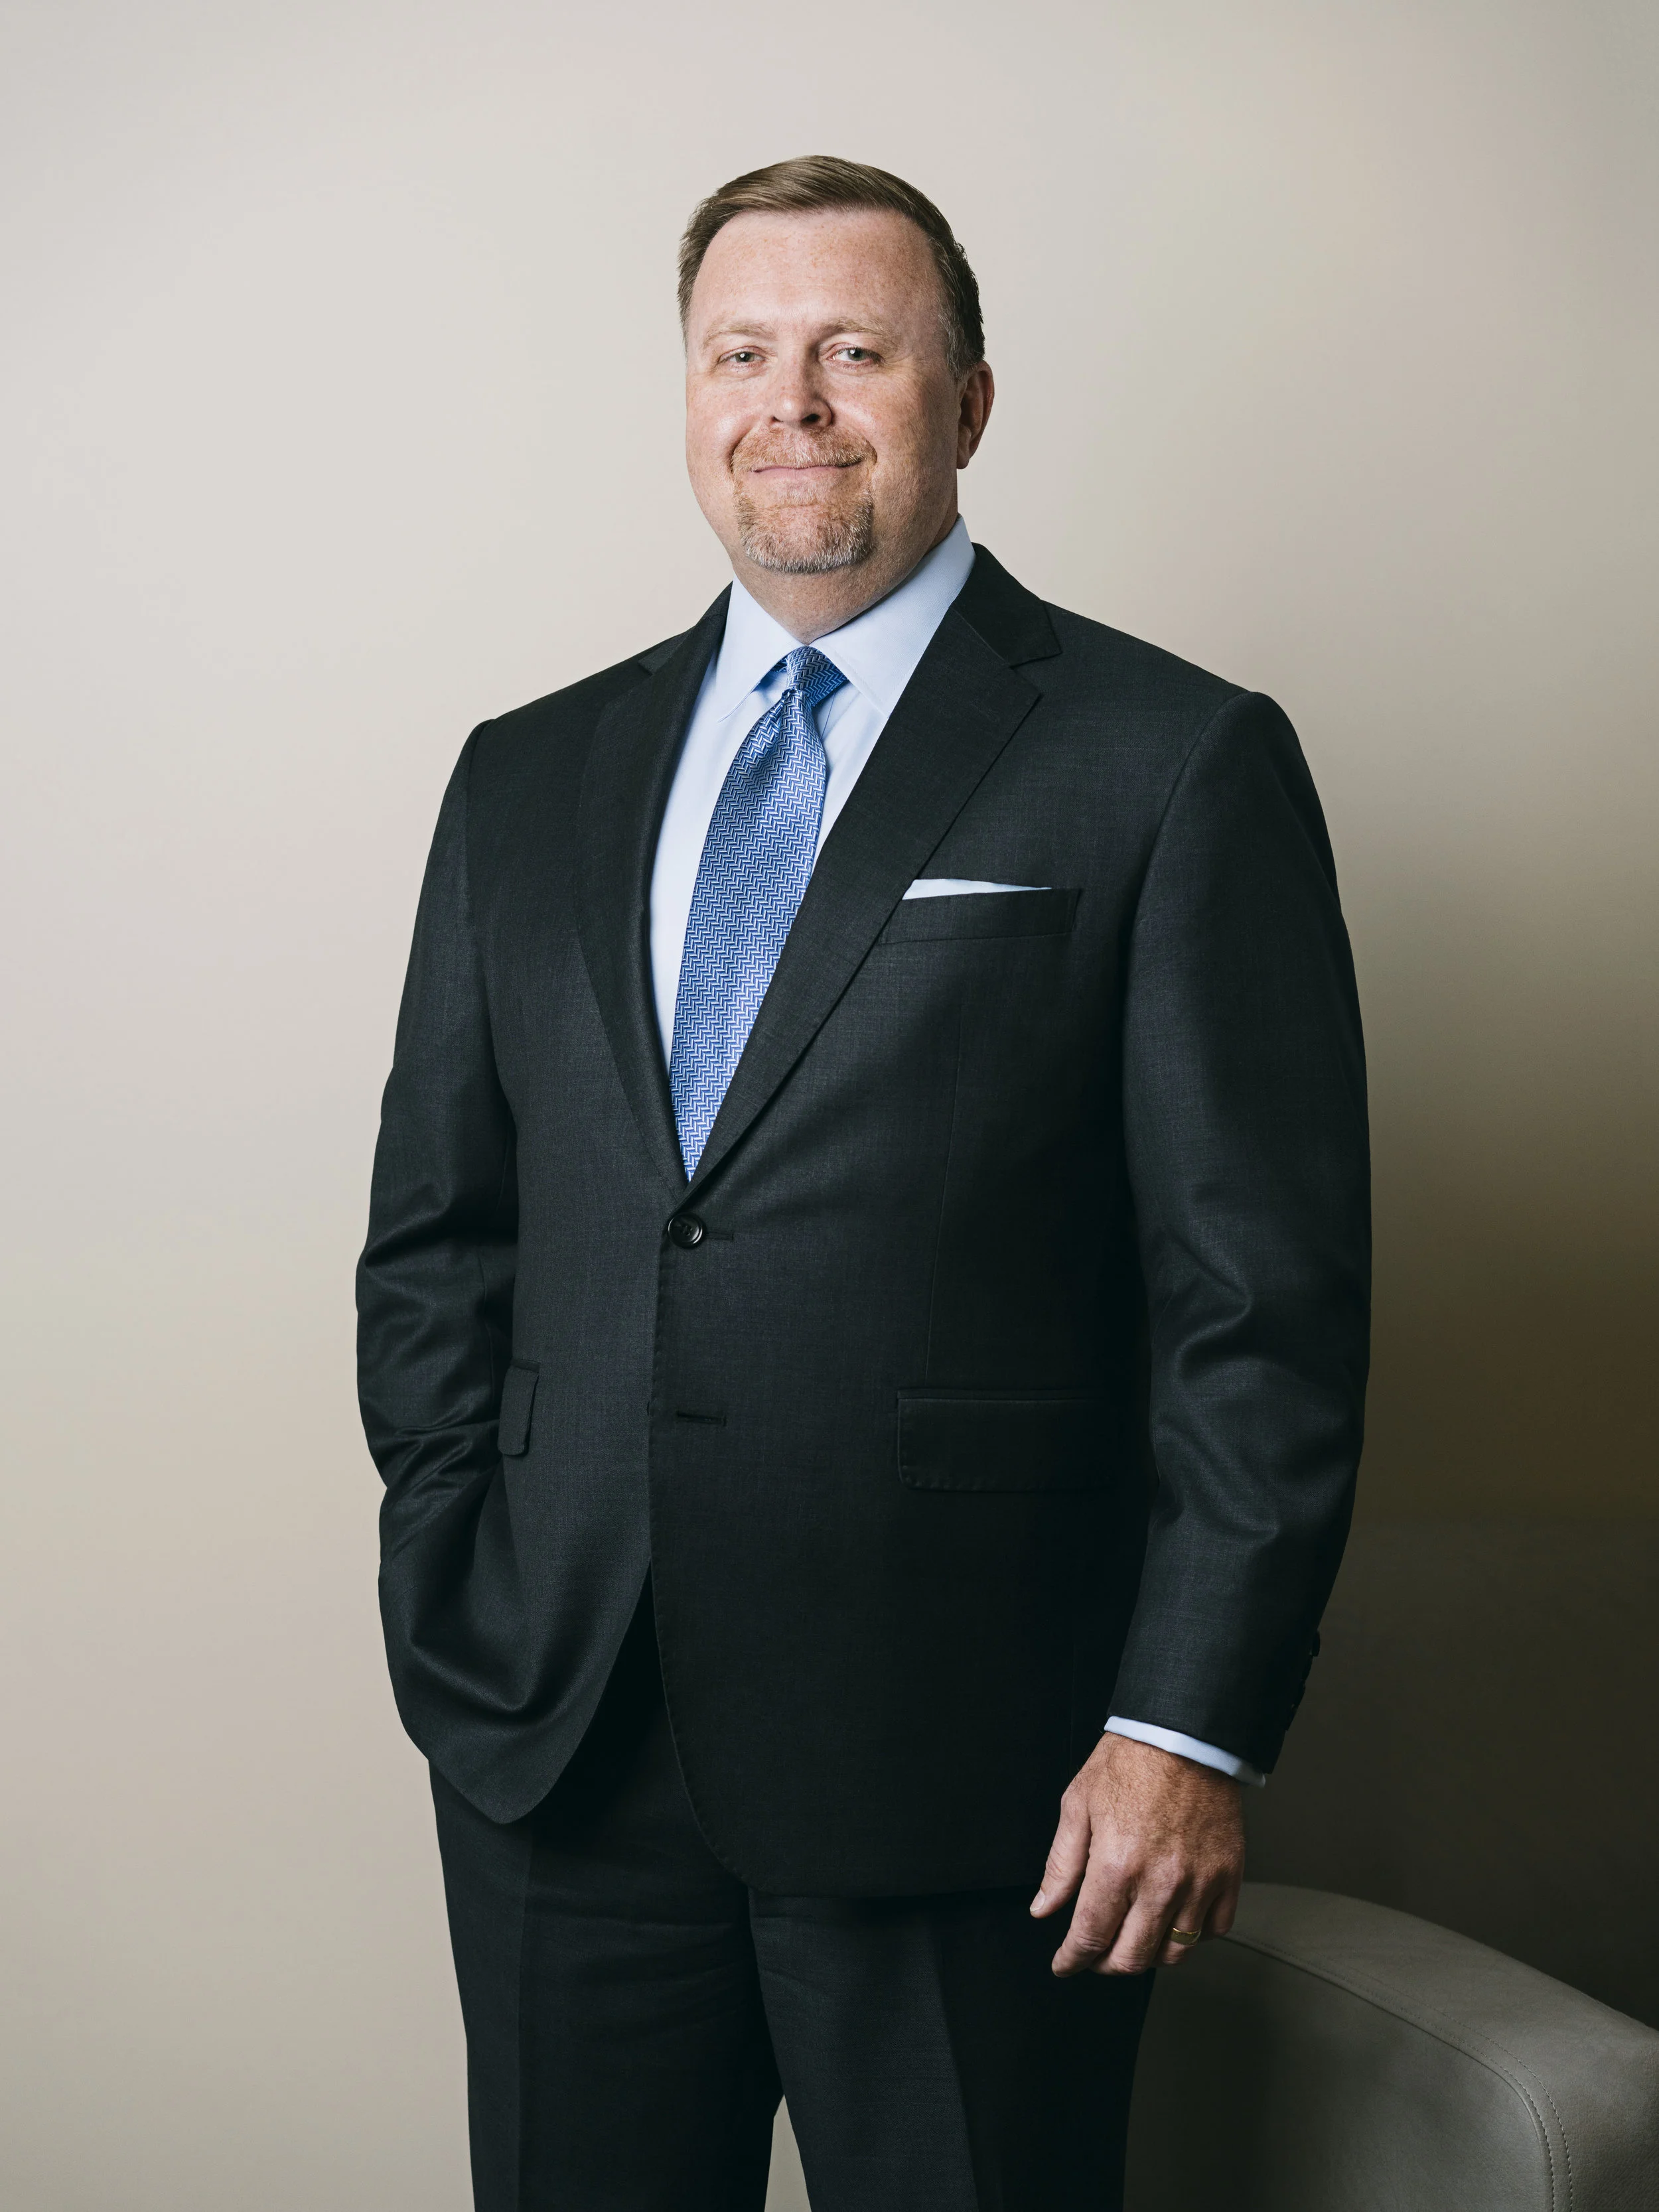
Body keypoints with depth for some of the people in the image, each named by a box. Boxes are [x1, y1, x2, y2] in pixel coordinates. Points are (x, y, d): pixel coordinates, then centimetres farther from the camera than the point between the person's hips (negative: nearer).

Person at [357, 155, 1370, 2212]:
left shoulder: (1179, 767, -3)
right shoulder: (529, 783, 11)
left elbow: (1264, 1292, -7)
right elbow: (433, 1240, 14)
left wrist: (1188, 1729, -11)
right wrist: (460, 1613, 5)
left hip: (965, 1792, -3)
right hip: (558, 1753, 4)